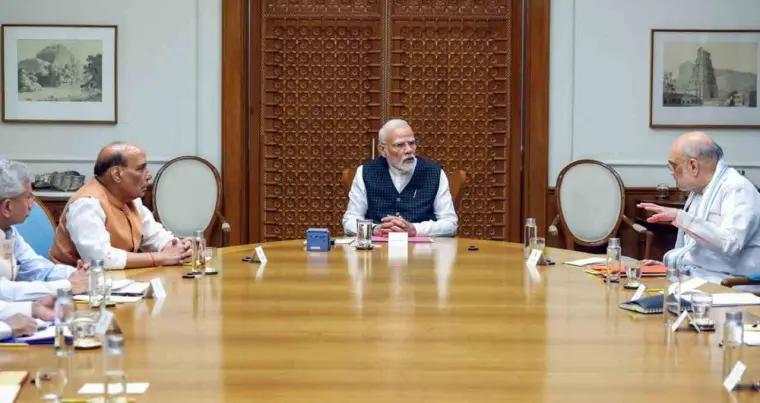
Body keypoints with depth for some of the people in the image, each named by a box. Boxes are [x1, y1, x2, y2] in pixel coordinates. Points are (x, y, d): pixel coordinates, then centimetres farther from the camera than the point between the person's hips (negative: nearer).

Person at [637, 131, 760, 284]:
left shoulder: (737, 189, -11)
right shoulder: (698, 190, 17)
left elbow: (729, 243, -26)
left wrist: (679, 217, -24)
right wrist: (667, 264, 7)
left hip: (721, 285, -8)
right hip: (688, 277, 9)